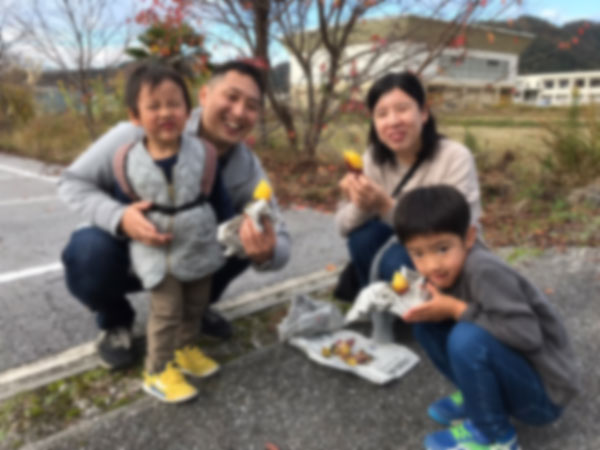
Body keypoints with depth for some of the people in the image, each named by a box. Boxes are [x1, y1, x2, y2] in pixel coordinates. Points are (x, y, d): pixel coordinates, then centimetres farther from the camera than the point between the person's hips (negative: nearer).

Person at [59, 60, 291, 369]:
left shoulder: (248, 169, -17)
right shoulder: (139, 135, -28)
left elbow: (279, 242, -18)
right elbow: (72, 182, -19)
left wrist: (266, 252, -46)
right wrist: (119, 218, -41)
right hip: (130, 253, -2)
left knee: (250, 236, -20)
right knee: (88, 252, -35)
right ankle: (114, 321, 2)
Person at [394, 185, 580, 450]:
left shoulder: (484, 270, -29)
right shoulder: (445, 271, -6)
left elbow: (527, 334, -32)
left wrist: (456, 309, -27)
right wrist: (423, 302, -15)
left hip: (542, 393, -7)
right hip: (509, 376, 7)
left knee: (468, 339, -32)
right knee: (426, 324, -5)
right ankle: (479, 399, 11)